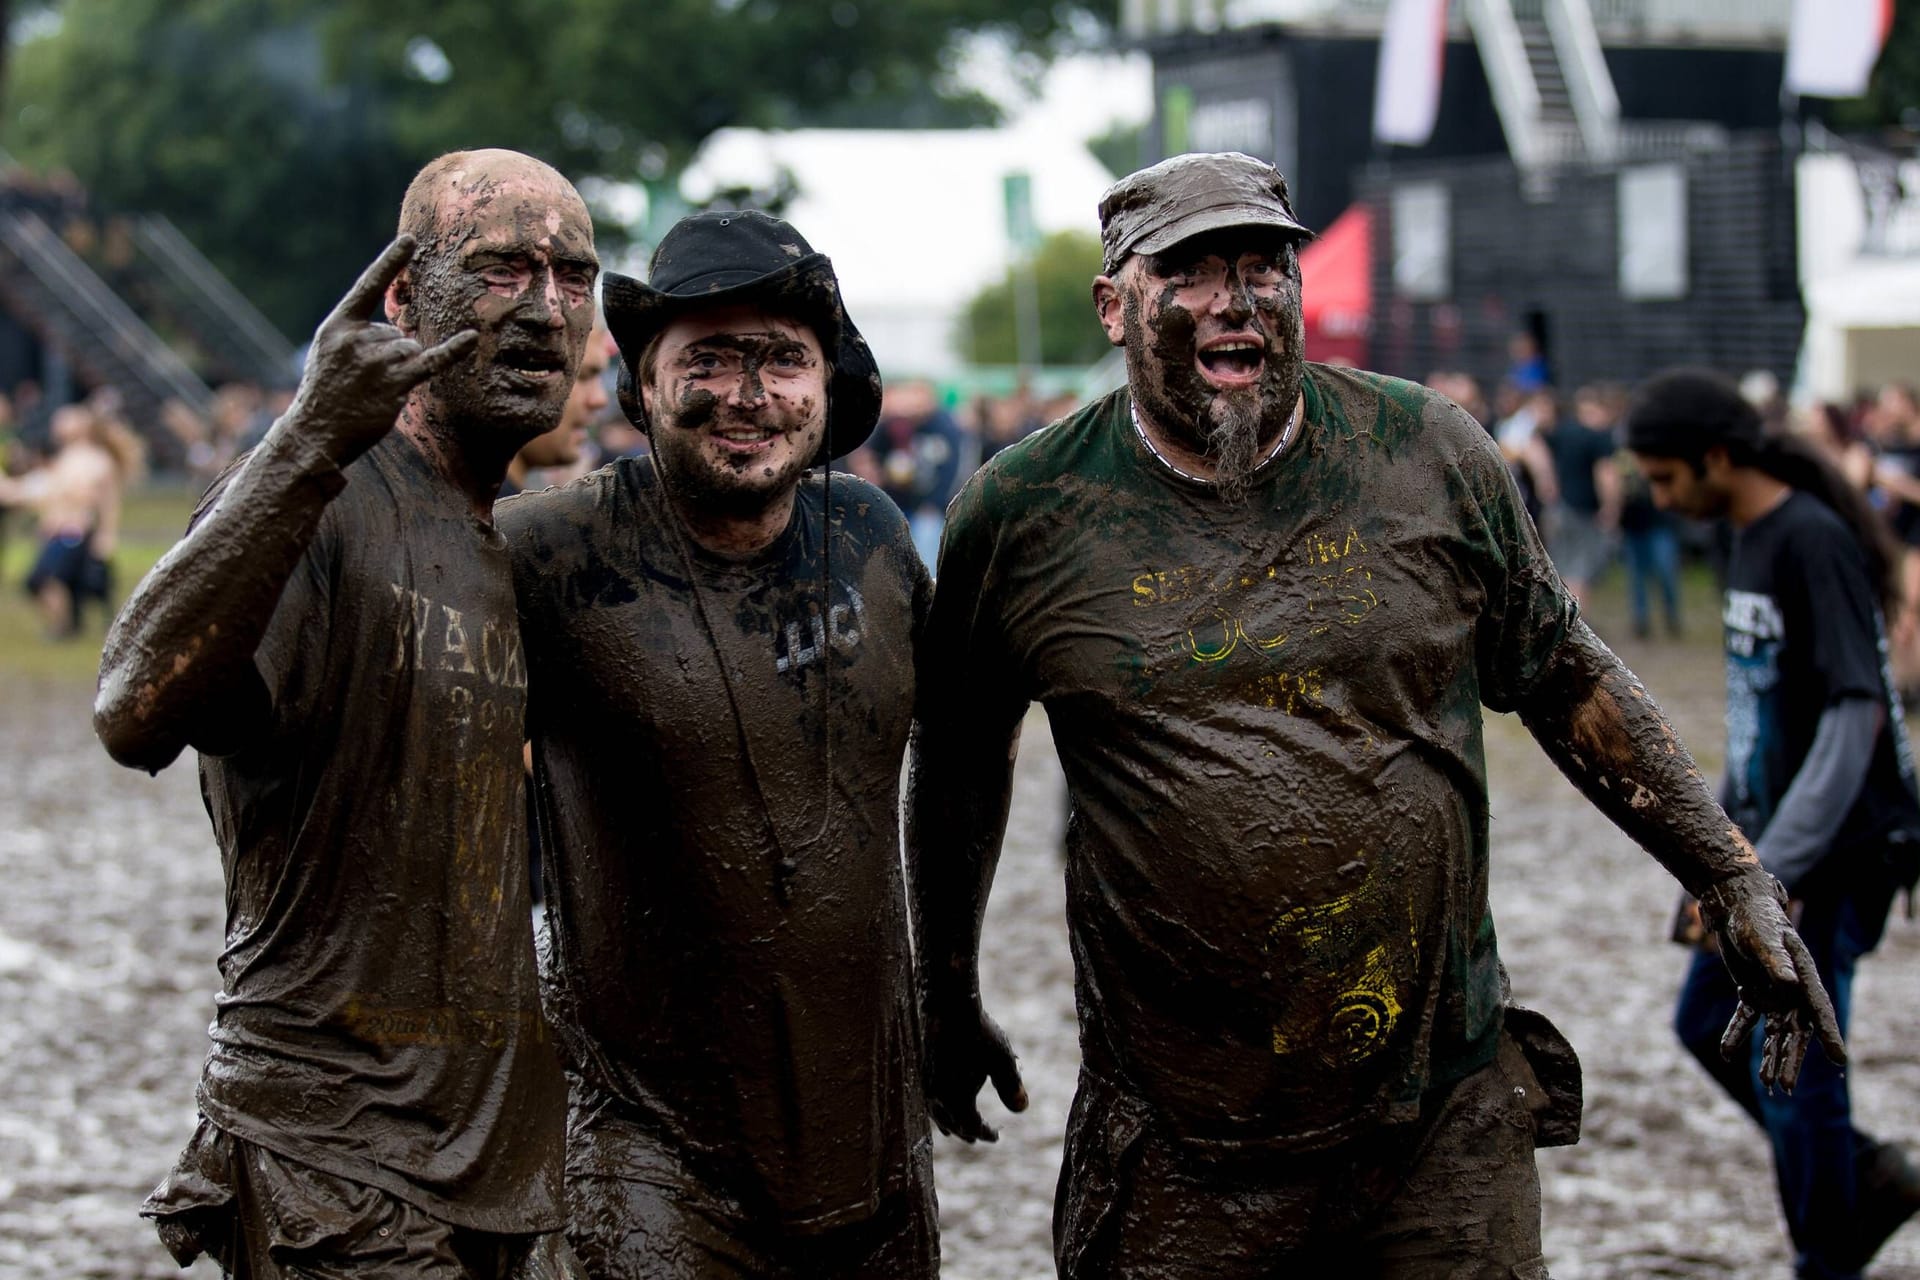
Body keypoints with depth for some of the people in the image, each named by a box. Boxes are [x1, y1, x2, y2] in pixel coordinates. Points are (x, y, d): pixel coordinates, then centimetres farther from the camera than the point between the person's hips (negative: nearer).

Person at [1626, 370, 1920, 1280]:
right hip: (1770, 842, 10)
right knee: (1708, 1025, 15)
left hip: (1835, 854, -10)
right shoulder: (1750, 539, 10)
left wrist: (1769, 871, -25)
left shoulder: (1814, 542, -19)